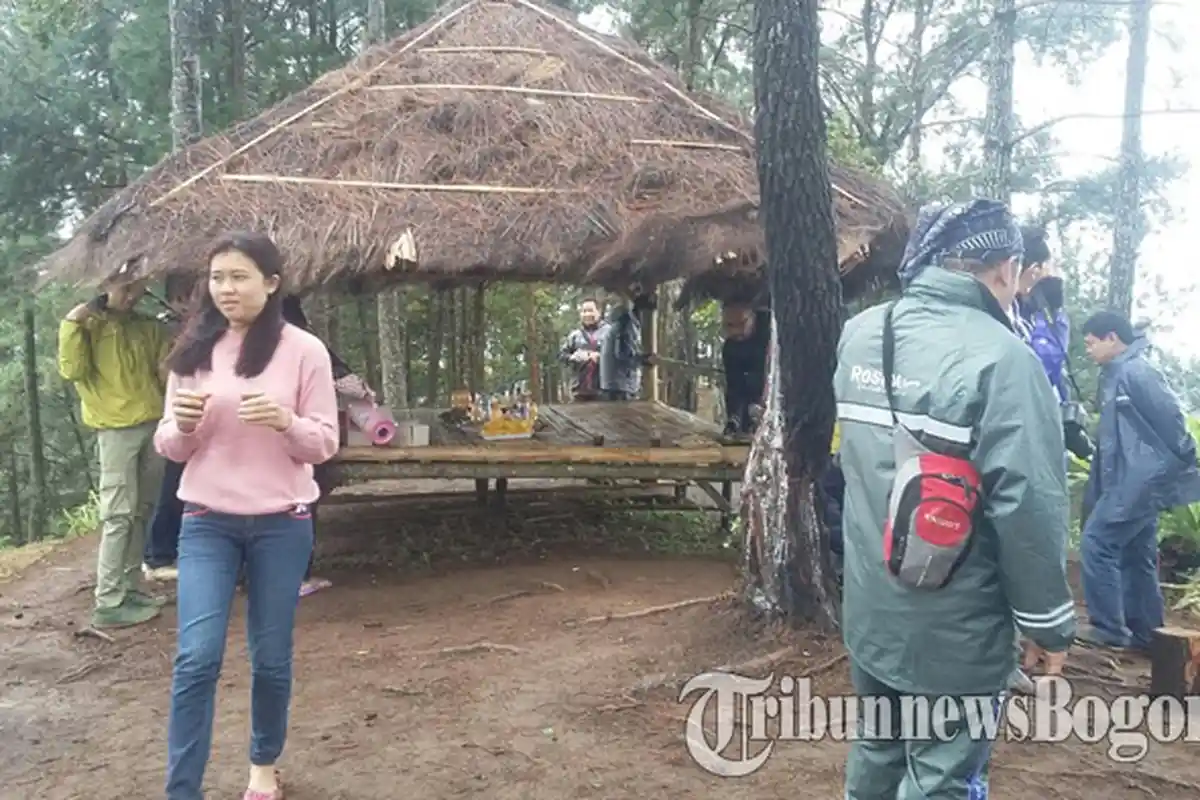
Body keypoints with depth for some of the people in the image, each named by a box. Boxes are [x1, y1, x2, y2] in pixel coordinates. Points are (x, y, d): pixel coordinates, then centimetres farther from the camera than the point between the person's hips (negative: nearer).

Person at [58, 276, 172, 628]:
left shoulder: (149, 327, 12)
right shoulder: (89, 323, 1)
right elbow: (73, 370, -10)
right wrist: (72, 323, -16)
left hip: (152, 426, 5)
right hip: (116, 429, -5)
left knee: (141, 512, 10)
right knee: (119, 516, -9)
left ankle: (131, 589, 20)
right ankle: (108, 603, -4)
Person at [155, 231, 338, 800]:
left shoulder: (303, 350, -6)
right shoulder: (193, 350, 2)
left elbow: (325, 444, -4)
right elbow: (170, 448, 6)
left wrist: (286, 422, -24)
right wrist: (182, 423, -17)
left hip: (282, 523, -1)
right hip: (206, 522, 1)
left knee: (271, 656, 10)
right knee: (197, 656, -7)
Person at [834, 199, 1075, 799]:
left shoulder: (859, 335, 1)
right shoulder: (1001, 357, -21)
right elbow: (1028, 505, -21)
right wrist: (1049, 623, -10)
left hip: (869, 614, 6)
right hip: (953, 635, -6)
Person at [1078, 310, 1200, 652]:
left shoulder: (1136, 372, -14)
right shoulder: (1117, 375, 15)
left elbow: (1170, 419, -17)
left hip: (1139, 480, -10)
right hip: (1133, 480, 10)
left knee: (1097, 542, -9)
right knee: (1136, 556, 13)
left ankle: (1107, 627, -3)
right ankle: (1144, 632, 21)